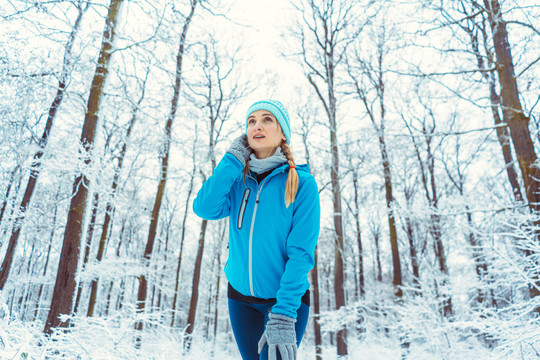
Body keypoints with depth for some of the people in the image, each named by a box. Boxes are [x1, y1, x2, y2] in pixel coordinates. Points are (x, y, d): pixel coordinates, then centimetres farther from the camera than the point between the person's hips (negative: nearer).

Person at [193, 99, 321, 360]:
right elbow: (205, 209, -19)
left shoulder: (302, 183, -14)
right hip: (241, 294, 4)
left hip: (289, 296, -4)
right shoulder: (237, 179, -1)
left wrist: (283, 315, -25)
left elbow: (301, 253, -18)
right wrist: (233, 160, -15)